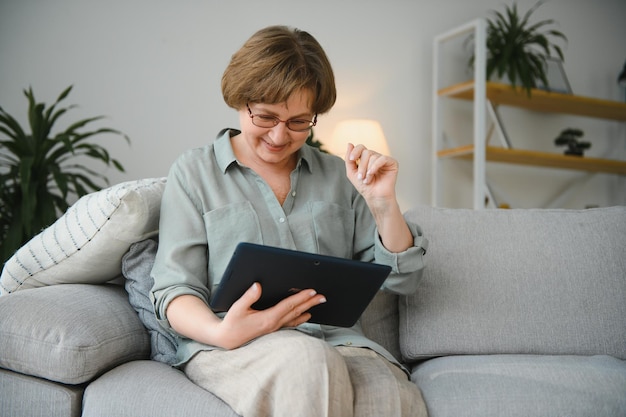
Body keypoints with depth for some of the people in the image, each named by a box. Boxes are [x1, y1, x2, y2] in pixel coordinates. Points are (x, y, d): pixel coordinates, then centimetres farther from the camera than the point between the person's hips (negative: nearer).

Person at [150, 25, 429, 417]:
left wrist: (383, 203, -1)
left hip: (338, 343, 1)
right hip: (232, 350, 0)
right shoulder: (194, 172, 11)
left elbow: (401, 279, 15)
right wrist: (219, 332, -19)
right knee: (307, 362, -36)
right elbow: (174, 289, 3)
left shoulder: (337, 176, 18)